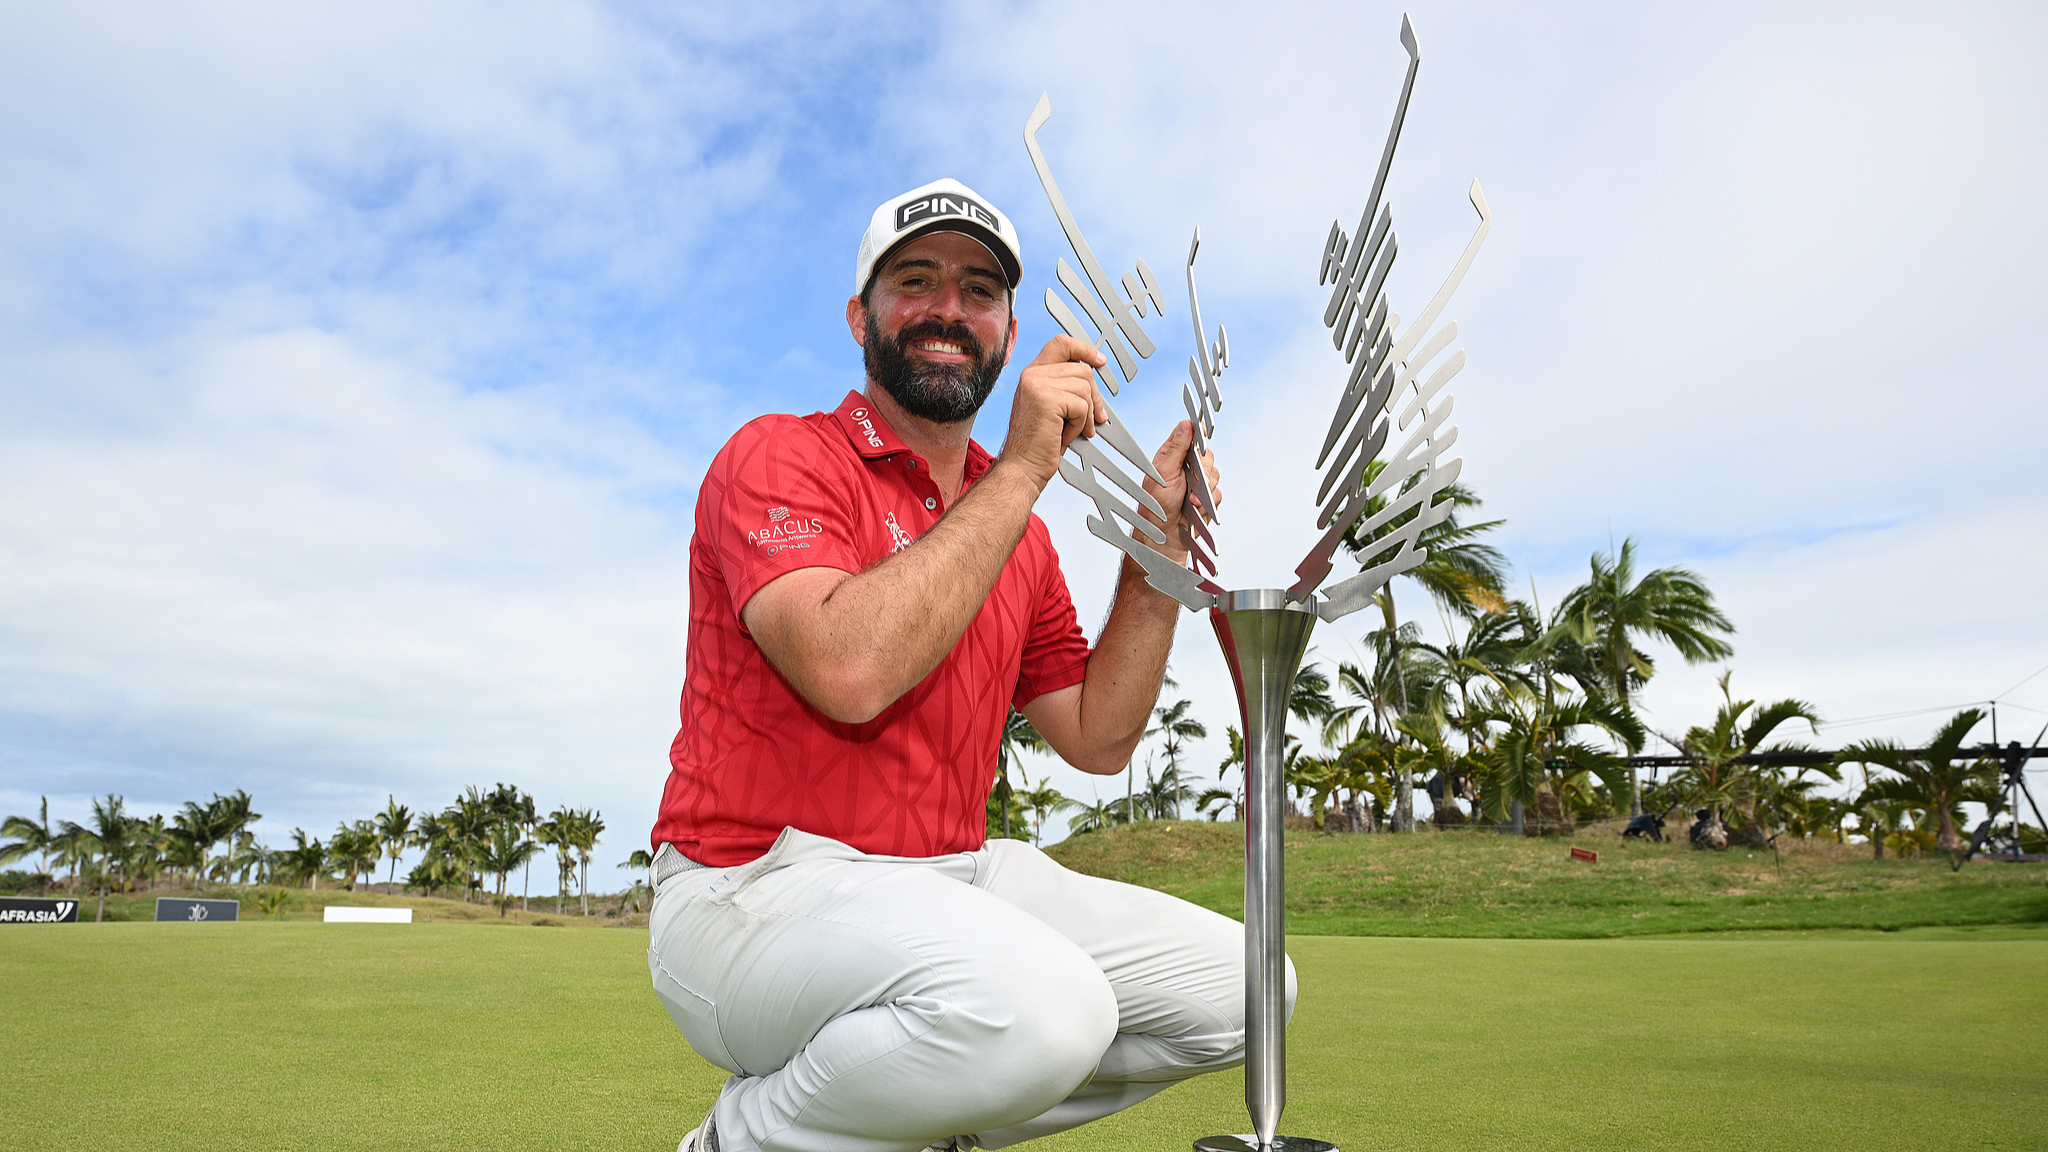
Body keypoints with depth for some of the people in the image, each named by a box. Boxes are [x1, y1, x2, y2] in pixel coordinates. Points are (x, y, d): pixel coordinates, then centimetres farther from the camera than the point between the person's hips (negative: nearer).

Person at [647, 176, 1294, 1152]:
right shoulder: (778, 457, -7)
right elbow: (851, 671, -26)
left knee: (1236, 985, -2)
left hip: (956, 877, 7)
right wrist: (1021, 470, -21)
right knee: (1040, 1004, -33)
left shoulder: (1017, 528, 13)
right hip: (760, 883, -7)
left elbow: (1095, 738, 12)